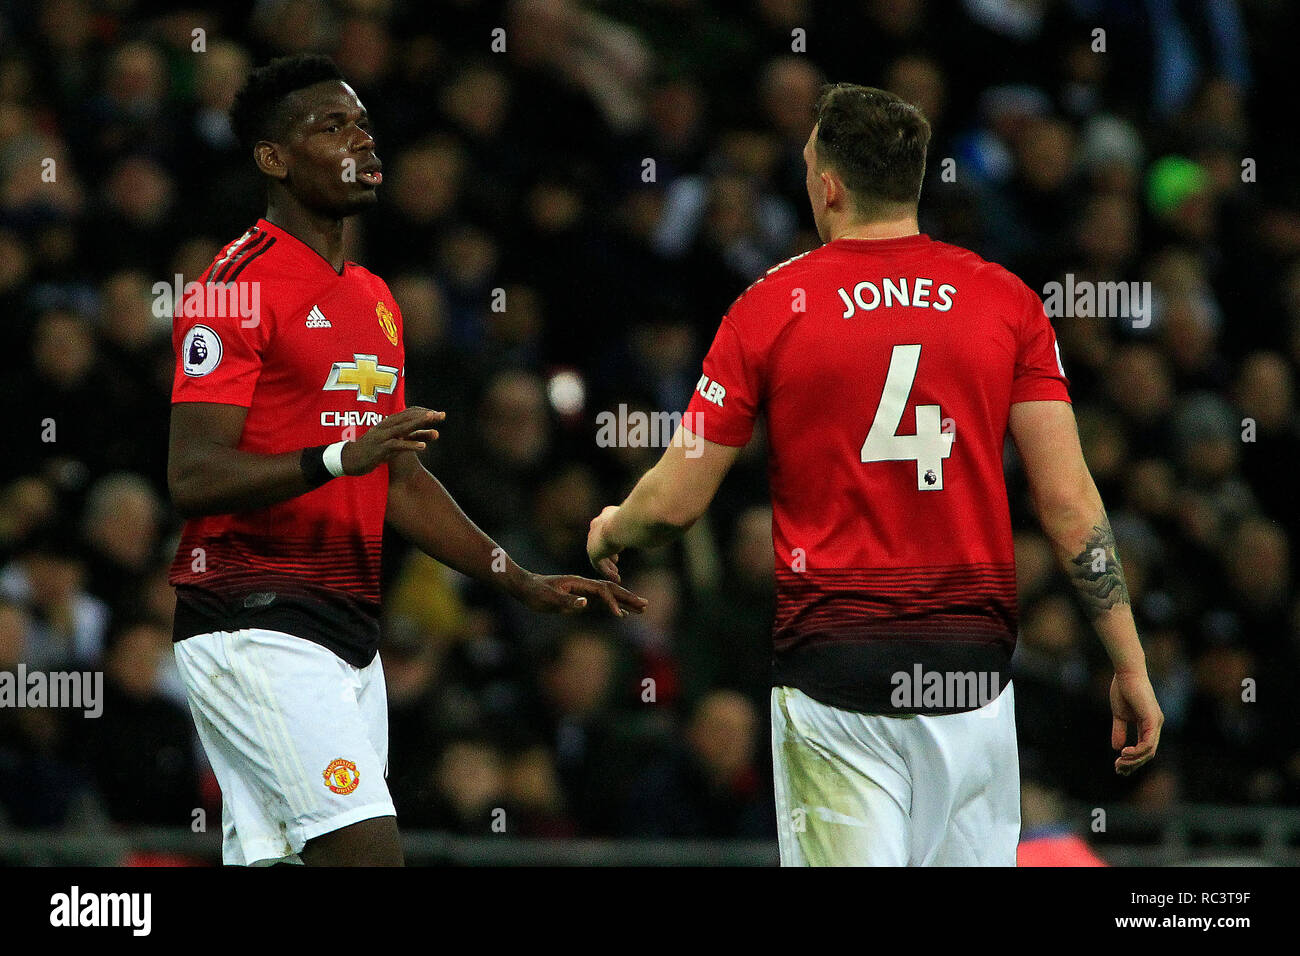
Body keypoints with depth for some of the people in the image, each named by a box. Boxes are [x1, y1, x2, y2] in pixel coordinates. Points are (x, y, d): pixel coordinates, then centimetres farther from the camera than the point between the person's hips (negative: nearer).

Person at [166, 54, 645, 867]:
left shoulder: (374, 298, 20)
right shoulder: (240, 289, -9)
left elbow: (401, 481, 25)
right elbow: (192, 479, -17)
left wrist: (524, 583, 19)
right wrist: (338, 458, -30)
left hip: (349, 632, 9)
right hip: (256, 624, -9)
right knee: (367, 850, -20)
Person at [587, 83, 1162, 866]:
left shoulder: (771, 308, -2)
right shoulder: (1008, 302, 3)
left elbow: (674, 504, 1)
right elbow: (1069, 500, -1)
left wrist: (608, 531, 24)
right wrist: (1131, 665, 4)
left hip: (832, 662, -2)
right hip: (971, 669, 2)